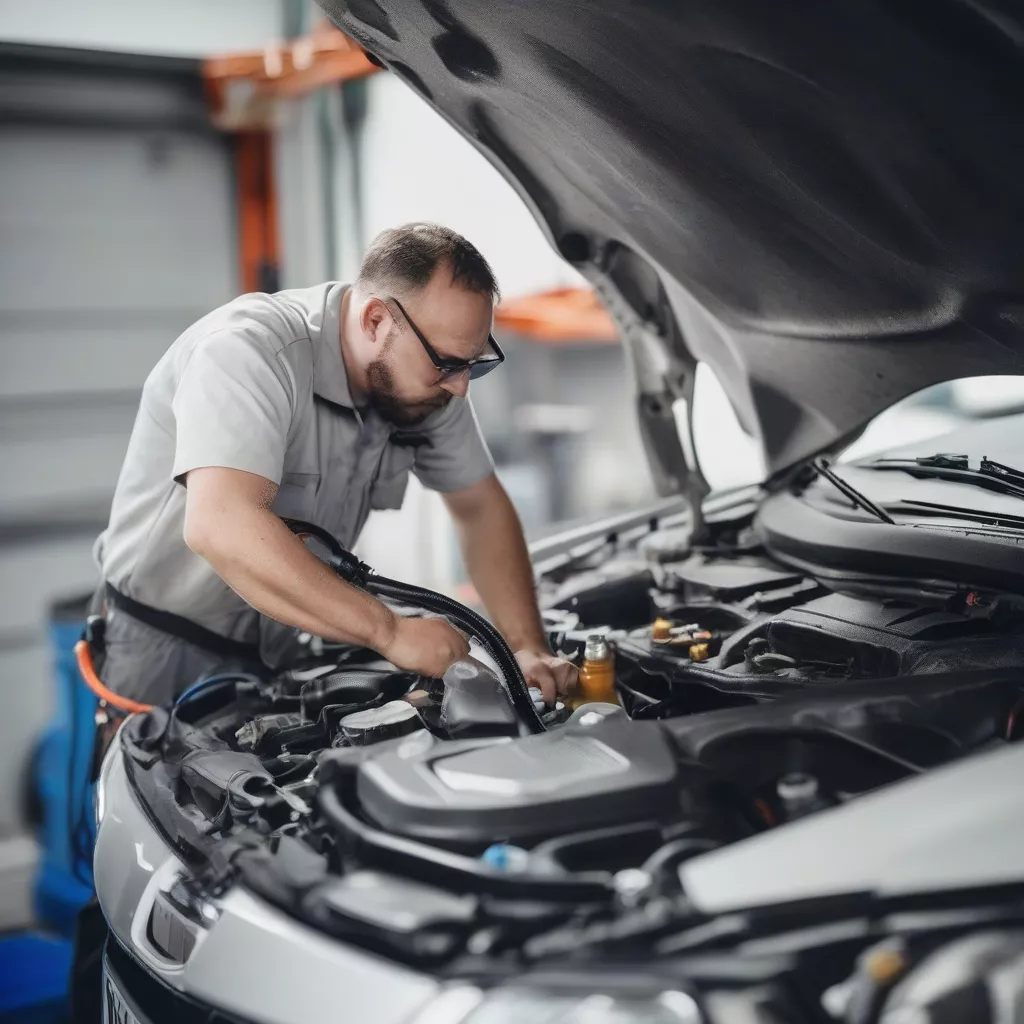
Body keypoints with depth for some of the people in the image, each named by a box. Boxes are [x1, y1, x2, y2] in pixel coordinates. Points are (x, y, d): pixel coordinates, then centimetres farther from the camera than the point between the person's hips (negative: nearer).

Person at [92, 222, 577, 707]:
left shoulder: (428, 380, -7)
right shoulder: (248, 351, -29)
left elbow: (481, 507, 4)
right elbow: (220, 528, -42)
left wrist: (528, 647, -9)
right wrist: (389, 631, -40)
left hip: (286, 642, 6)